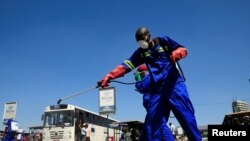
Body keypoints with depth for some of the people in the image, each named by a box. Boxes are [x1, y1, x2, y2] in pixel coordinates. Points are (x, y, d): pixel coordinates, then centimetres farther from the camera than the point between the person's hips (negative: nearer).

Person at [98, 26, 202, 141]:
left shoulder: (163, 41, 6)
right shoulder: (141, 52, 13)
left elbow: (183, 49, 7)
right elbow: (126, 65, 1)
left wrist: (176, 53, -18)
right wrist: (109, 76, -11)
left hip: (174, 84, -3)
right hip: (157, 89, 4)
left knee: (185, 115, -9)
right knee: (153, 122, -1)